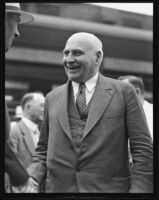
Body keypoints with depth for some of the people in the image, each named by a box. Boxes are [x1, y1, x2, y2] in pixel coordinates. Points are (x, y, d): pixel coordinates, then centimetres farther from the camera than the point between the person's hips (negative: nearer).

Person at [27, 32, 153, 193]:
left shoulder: (123, 92, 0)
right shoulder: (52, 98, 10)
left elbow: (143, 149, -2)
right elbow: (43, 150, 15)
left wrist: (140, 189, -12)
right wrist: (32, 178, -3)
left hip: (109, 188, -3)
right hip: (58, 188, 3)